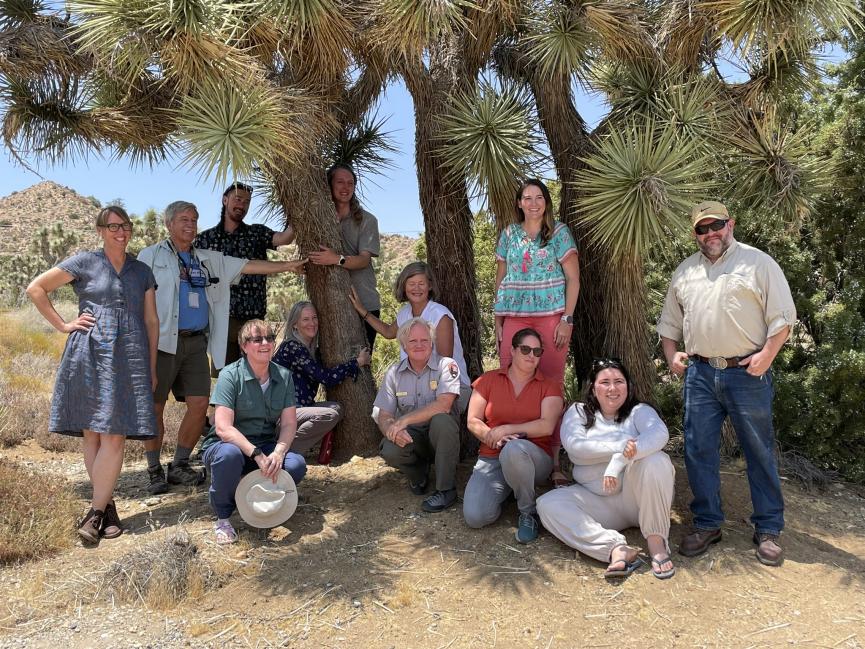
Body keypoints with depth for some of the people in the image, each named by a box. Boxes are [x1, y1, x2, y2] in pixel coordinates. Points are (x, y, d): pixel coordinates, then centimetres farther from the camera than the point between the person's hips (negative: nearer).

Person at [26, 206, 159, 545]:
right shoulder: (84, 262, 6)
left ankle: (96, 512, 0)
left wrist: (152, 367, 11)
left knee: (115, 436, -5)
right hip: (90, 355, -1)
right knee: (92, 435, 2)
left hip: (130, 358, 2)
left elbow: (151, 321, 15)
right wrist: (63, 324, 1)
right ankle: (107, 507, 12)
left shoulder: (142, 272, 14)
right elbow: (36, 288, 8)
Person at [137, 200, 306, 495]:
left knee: (199, 404, 0)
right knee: (155, 406, 0)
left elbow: (247, 266, 11)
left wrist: (286, 266, 2)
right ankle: (154, 471, 13)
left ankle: (179, 465, 15)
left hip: (196, 342, 4)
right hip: (163, 341, -4)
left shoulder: (209, 260, 17)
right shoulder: (151, 256, 5)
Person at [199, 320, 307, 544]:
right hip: (228, 444, -3)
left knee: (296, 465, -25)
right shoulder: (230, 375, -14)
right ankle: (223, 518, -11)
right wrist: (258, 455, -31)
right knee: (230, 454, -38)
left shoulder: (283, 376, -1)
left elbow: (289, 423, -4)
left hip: (266, 447, 4)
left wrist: (278, 452, -24)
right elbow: (223, 428, -22)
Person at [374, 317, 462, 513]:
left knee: (441, 420, -35)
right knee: (390, 451, -29)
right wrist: (392, 430, -26)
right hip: (410, 436, 3)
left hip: (439, 435, -2)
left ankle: (446, 489, -19)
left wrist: (403, 420, -27)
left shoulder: (446, 365, -10)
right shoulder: (395, 372, 2)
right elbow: (383, 415, -1)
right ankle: (419, 472, 8)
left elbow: (443, 405, -25)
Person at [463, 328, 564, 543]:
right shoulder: (489, 380, 9)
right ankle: (504, 489, 13)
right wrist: (492, 437, -16)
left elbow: (547, 426, -10)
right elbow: (473, 421, 3)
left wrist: (506, 430, -13)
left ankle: (528, 513, -15)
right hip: (492, 457, 2)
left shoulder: (549, 387, 5)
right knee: (475, 517, -23)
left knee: (514, 449, -41)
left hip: (534, 457, -2)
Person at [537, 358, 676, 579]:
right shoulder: (578, 412, 8)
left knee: (654, 461, -31)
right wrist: (621, 446, -24)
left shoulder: (639, 411, 4)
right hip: (597, 500, 2)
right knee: (547, 504, -21)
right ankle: (616, 548, -35)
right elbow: (573, 445, -12)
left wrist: (620, 460, -36)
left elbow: (659, 433, -21)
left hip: (639, 497, -2)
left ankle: (656, 542, -22)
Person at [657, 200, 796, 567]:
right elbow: (669, 322, 20)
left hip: (747, 373, -4)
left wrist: (767, 354, -14)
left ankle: (768, 529, 19)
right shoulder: (684, 272, 13)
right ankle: (707, 524, 19)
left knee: (760, 451, 5)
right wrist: (672, 355, 6)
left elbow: (782, 316, -3)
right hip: (700, 374, 4)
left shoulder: (758, 263, 0)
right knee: (698, 451, 6)